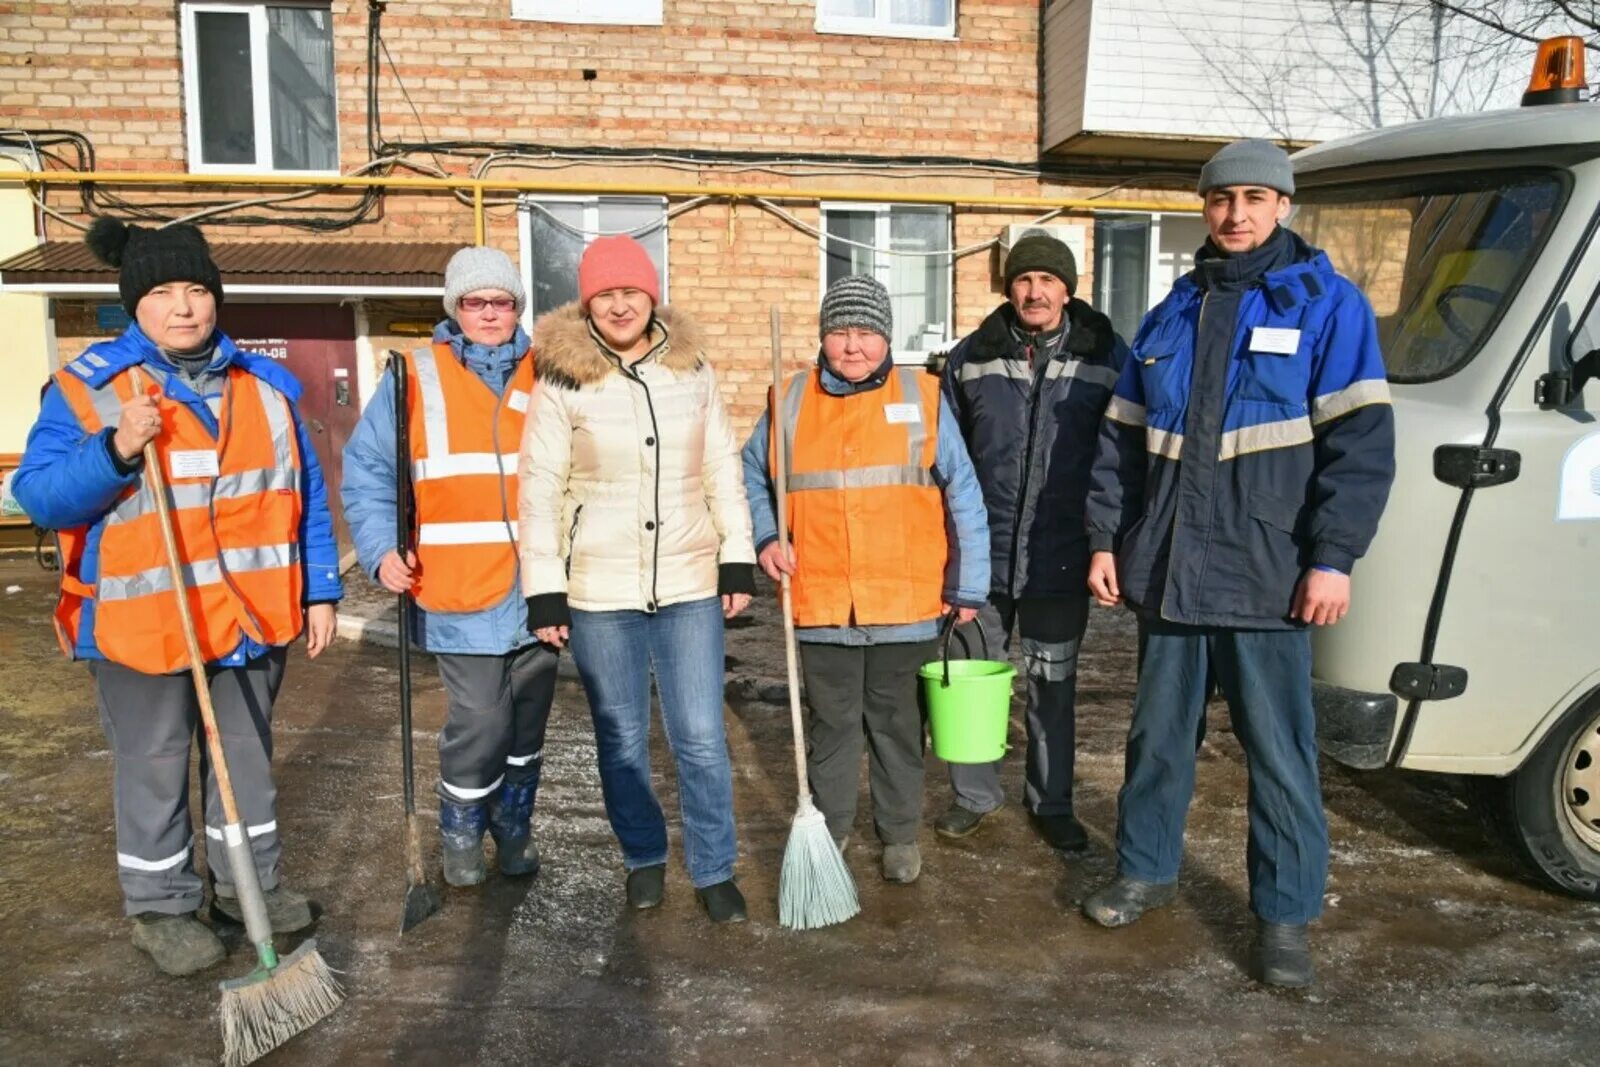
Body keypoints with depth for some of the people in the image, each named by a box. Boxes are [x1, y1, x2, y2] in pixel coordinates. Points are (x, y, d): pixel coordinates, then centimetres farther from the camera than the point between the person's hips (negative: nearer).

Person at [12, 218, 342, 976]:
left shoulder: (266, 384, 4)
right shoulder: (88, 386, -6)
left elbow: (305, 495, 8)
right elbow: (38, 497, -9)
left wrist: (320, 591, 6)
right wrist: (115, 450, -26)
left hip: (252, 616, 4)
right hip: (141, 622, -3)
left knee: (248, 753, 17)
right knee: (154, 770, 9)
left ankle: (249, 881, 34)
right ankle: (161, 907, 27)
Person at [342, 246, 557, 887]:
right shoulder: (416, 378, 0)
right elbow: (367, 472, 1)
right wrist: (381, 550, -12)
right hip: (460, 592, -3)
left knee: (529, 719, 13)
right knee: (479, 721, -5)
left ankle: (514, 825, 35)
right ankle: (460, 835, 22)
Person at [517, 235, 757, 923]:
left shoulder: (691, 369, 3)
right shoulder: (562, 380, -5)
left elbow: (724, 469, 7)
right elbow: (539, 489, -5)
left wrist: (738, 558, 3)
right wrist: (544, 592, -7)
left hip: (690, 585, 1)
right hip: (599, 592, -1)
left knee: (701, 738, 4)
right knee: (622, 738, 12)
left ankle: (714, 871, 22)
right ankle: (644, 858, 33)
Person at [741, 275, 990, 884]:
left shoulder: (922, 398, -2)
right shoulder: (792, 401, 3)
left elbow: (962, 496, -1)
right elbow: (750, 478, 15)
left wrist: (967, 585, -3)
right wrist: (765, 538, -1)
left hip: (904, 602, -1)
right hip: (821, 600, 1)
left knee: (896, 721, 13)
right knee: (831, 721, 14)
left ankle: (899, 833, 31)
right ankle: (828, 829, 32)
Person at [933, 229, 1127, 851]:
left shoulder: (1106, 358, -1)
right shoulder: (970, 359, 3)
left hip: (1061, 558, -1)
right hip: (981, 550, 1)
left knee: (1053, 685, 12)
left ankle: (1051, 802, 28)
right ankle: (974, 794, 28)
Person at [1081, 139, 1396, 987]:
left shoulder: (1326, 304, -1)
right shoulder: (1171, 316, 12)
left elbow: (1361, 440, -7)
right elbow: (1121, 439, 14)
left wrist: (1333, 558, -14)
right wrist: (1106, 539, 8)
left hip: (1265, 575, -4)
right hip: (1167, 570, 4)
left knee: (1278, 749, 4)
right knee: (1157, 734, 14)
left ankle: (1284, 914, 19)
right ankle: (1146, 871, 32)